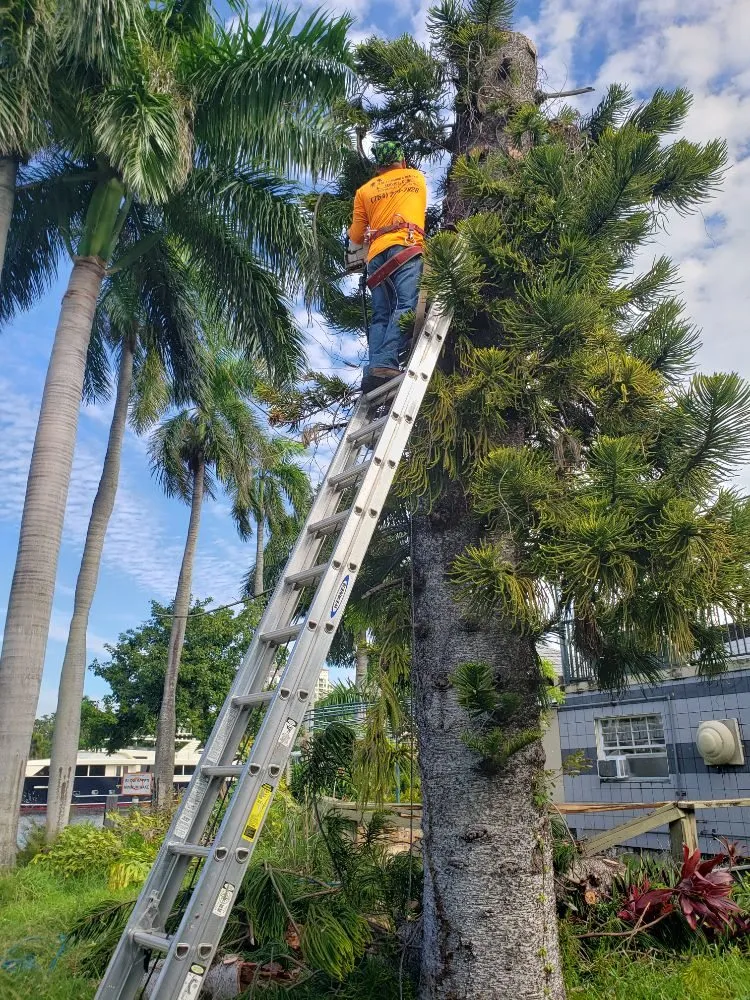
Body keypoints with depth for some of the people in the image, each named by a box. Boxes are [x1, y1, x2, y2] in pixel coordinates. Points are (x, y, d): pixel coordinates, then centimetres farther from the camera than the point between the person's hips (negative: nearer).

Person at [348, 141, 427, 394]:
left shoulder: (364, 191, 22)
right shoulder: (417, 177, 25)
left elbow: (356, 237, 22)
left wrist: (354, 251, 43)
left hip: (377, 253, 3)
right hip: (406, 247, -3)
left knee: (381, 316, 4)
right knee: (405, 306, -18)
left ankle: (373, 369, -14)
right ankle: (385, 364, -38)